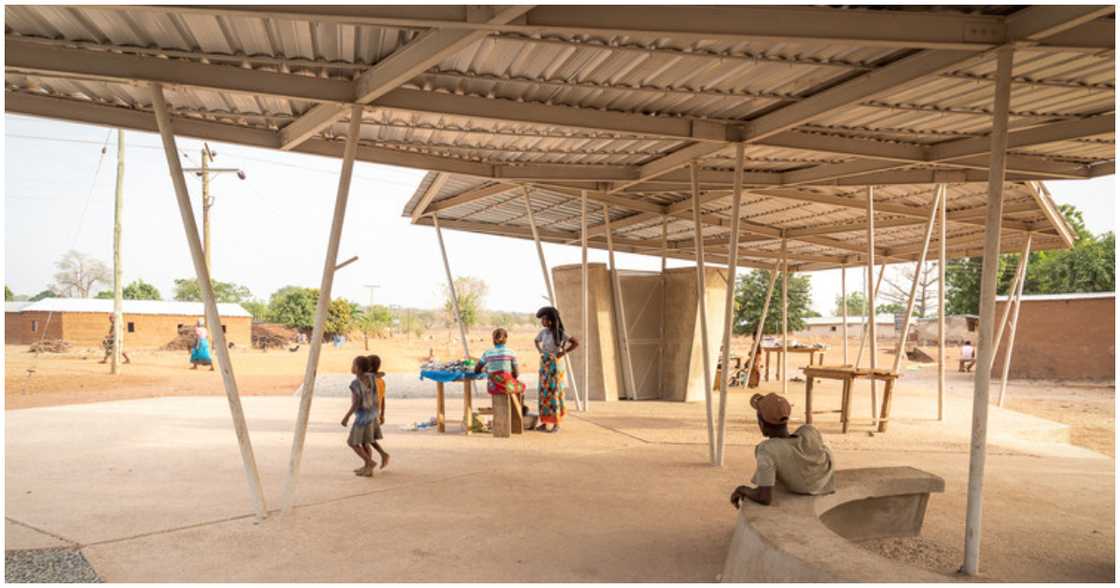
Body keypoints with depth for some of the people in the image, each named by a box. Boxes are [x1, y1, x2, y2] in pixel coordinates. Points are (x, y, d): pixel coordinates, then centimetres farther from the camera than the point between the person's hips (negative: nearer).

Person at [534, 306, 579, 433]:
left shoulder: (560, 332, -11)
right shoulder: (543, 332, 7)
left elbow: (576, 343, -15)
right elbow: (536, 341, 28)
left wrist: (563, 353, -15)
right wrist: (540, 352, 11)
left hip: (555, 365, -6)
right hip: (544, 365, 6)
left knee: (554, 393, -6)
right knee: (543, 393, 5)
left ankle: (556, 424, 0)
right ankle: (544, 423, 11)